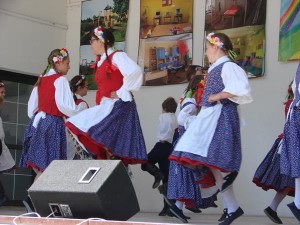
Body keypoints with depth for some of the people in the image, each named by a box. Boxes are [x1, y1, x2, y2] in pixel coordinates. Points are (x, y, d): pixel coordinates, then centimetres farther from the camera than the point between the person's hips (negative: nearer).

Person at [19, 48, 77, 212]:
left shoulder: (41, 80, 14)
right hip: (53, 123, -8)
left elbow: (32, 104, 15)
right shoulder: (60, 80, -7)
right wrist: (76, 116, -2)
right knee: (48, 163, -8)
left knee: (39, 163, 8)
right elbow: (62, 104, -16)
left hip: (38, 121, 8)